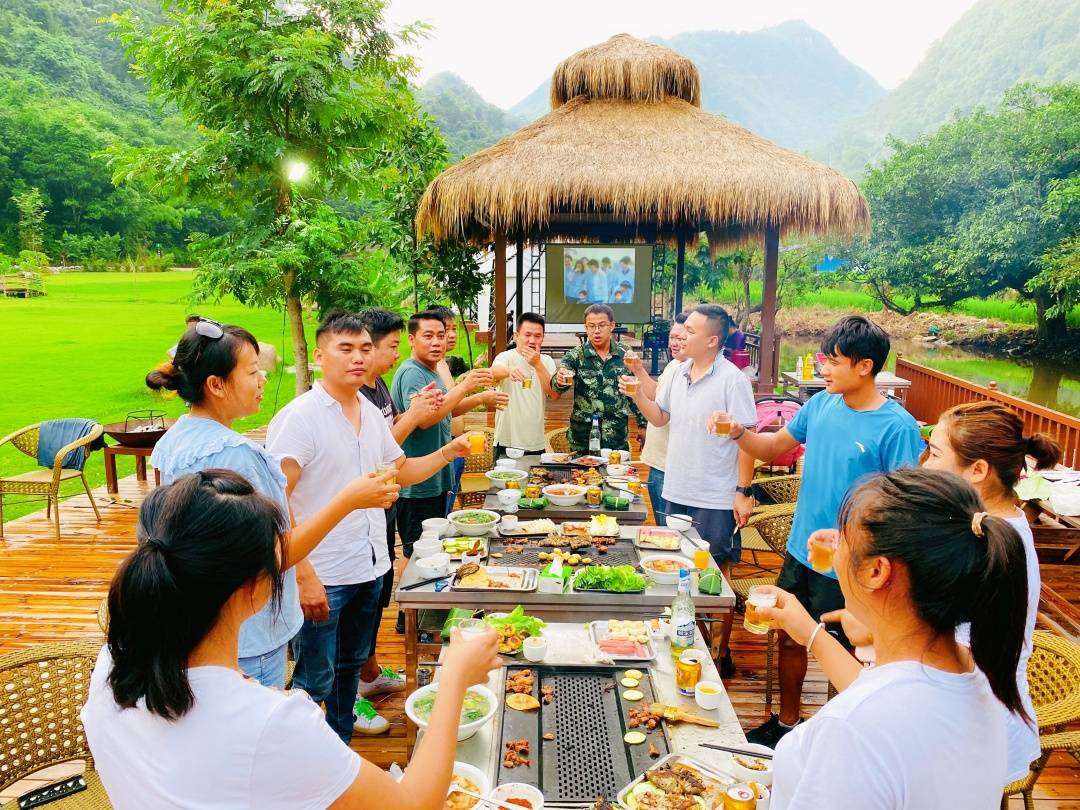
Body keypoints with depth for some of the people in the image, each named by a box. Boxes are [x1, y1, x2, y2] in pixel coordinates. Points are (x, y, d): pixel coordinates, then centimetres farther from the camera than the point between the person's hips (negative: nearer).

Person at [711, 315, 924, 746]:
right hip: (801, 551, 6)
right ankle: (786, 723, 44)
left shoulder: (897, 427, -19)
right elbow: (776, 445, 11)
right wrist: (739, 433, -8)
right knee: (790, 638, 21)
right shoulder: (821, 404, -1)